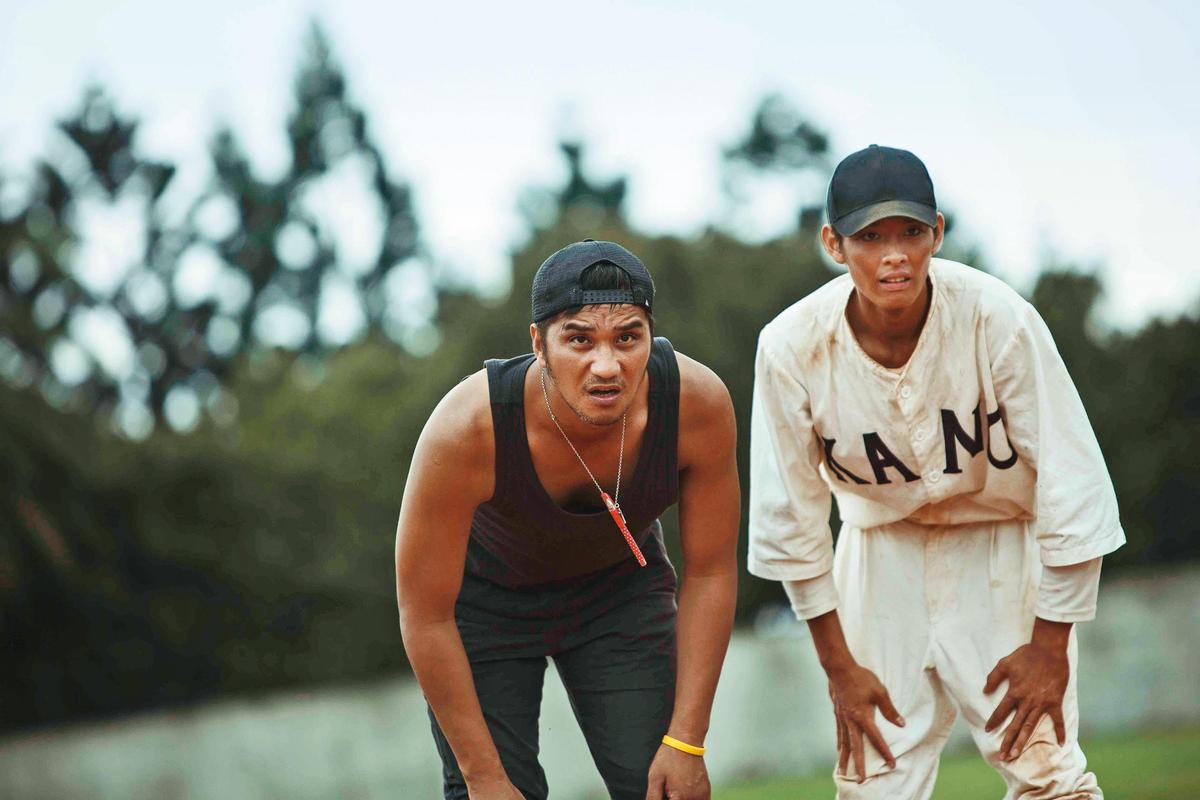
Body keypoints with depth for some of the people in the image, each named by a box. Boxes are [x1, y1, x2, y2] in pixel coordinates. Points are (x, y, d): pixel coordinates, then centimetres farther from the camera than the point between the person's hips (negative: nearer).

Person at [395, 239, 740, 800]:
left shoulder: (698, 403, -30)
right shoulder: (466, 429, -37)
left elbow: (710, 573, -15)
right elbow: (424, 613, -27)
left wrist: (686, 743, -16)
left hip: (621, 586, 2)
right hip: (485, 598, -2)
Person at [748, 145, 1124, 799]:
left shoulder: (998, 319, -27)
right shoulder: (791, 346, -21)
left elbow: (1071, 483, -19)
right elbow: (789, 518, -8)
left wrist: (1050, 645, -15)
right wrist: (838, 666, -5)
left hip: (1005, 542, -2)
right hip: (880, 545, 2)